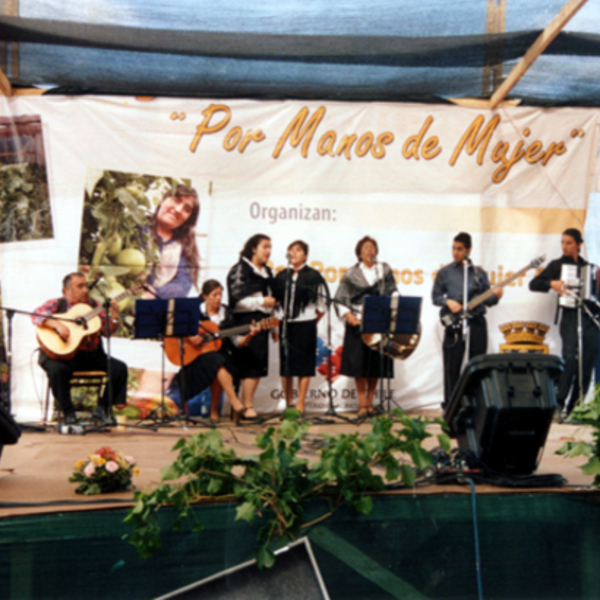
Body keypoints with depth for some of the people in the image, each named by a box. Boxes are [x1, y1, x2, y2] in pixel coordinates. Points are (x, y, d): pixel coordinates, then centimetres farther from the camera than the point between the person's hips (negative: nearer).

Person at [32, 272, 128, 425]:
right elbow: (37, 316, -15)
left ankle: (103, 408, 0)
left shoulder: (94, 306, 13)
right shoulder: (57, 304, 3)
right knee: (57, 369, -36)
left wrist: (114, 317, -16)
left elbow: (107, 330, 4)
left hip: (91, 355, 4)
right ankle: (68, 413, -15)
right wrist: (57, 324, -30)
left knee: (120, 368, -16)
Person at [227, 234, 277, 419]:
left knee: (259, 367, 5)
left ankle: (247, 405, 10)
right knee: (250, 365, -11)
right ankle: (247, 407, -8)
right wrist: (261, 301, -19)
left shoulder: (266, 271, 19)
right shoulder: (240, 269, -5)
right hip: (246, 321, -8)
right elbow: (237, 299, -13)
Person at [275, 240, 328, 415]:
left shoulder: (313, 276, -2)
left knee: (304, 364, 0)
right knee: (285, 364, 5)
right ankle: (288, 404, 13)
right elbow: (276, 300, 12)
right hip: (286, 323, 4)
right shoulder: (282, 276, 8)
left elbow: (322, 303, 1)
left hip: (305, 324, -3)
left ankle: (300, 404, 4)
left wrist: (312, 321, 3)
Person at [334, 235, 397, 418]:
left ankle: (370, 402, 14)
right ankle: (362, 404, 3)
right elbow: (340, 300, 0)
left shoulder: (385, 270, 10)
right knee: (359, 363, -4)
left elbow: (393, 292, 10)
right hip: (358, 323, -2)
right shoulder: (351, 274, 2)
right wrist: (348, 315, -14)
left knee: (376, 363, 3)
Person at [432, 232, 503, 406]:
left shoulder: (479, 273, 11)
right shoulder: (445, 272, 6)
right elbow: (435, 296, 8)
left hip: (477, 322, 2)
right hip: (454, 324, -2)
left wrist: (496, 296, -9)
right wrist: (448, 302, -11)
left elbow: (487, 299, 11)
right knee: (452, 367, -2)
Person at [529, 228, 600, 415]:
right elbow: (534, 284, 1)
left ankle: (576, 406, 10)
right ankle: (559, 402, -23)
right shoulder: (558, 265, 7)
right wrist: (551, 283, -15)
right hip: (569, 314, -4)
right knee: (570, 356, -24)